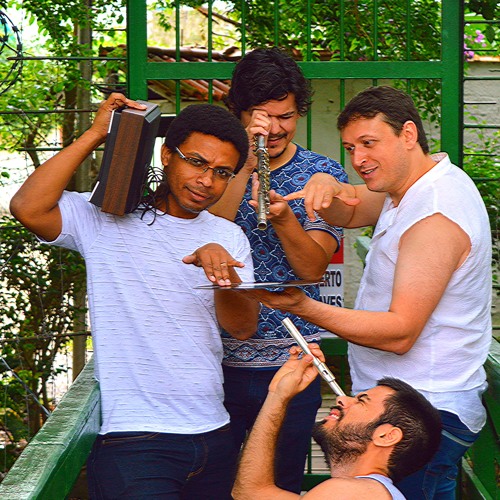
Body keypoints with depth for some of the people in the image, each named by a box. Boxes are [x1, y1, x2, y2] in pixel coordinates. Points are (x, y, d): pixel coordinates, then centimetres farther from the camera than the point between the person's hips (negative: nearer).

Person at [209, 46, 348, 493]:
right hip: (220, 358, 0)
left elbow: (313, 268, -5)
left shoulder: (323, 174, 3)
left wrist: (283, 218, -24)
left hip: (291, 360, 0)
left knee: (283, 482, 11)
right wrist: (245, 165, -20)